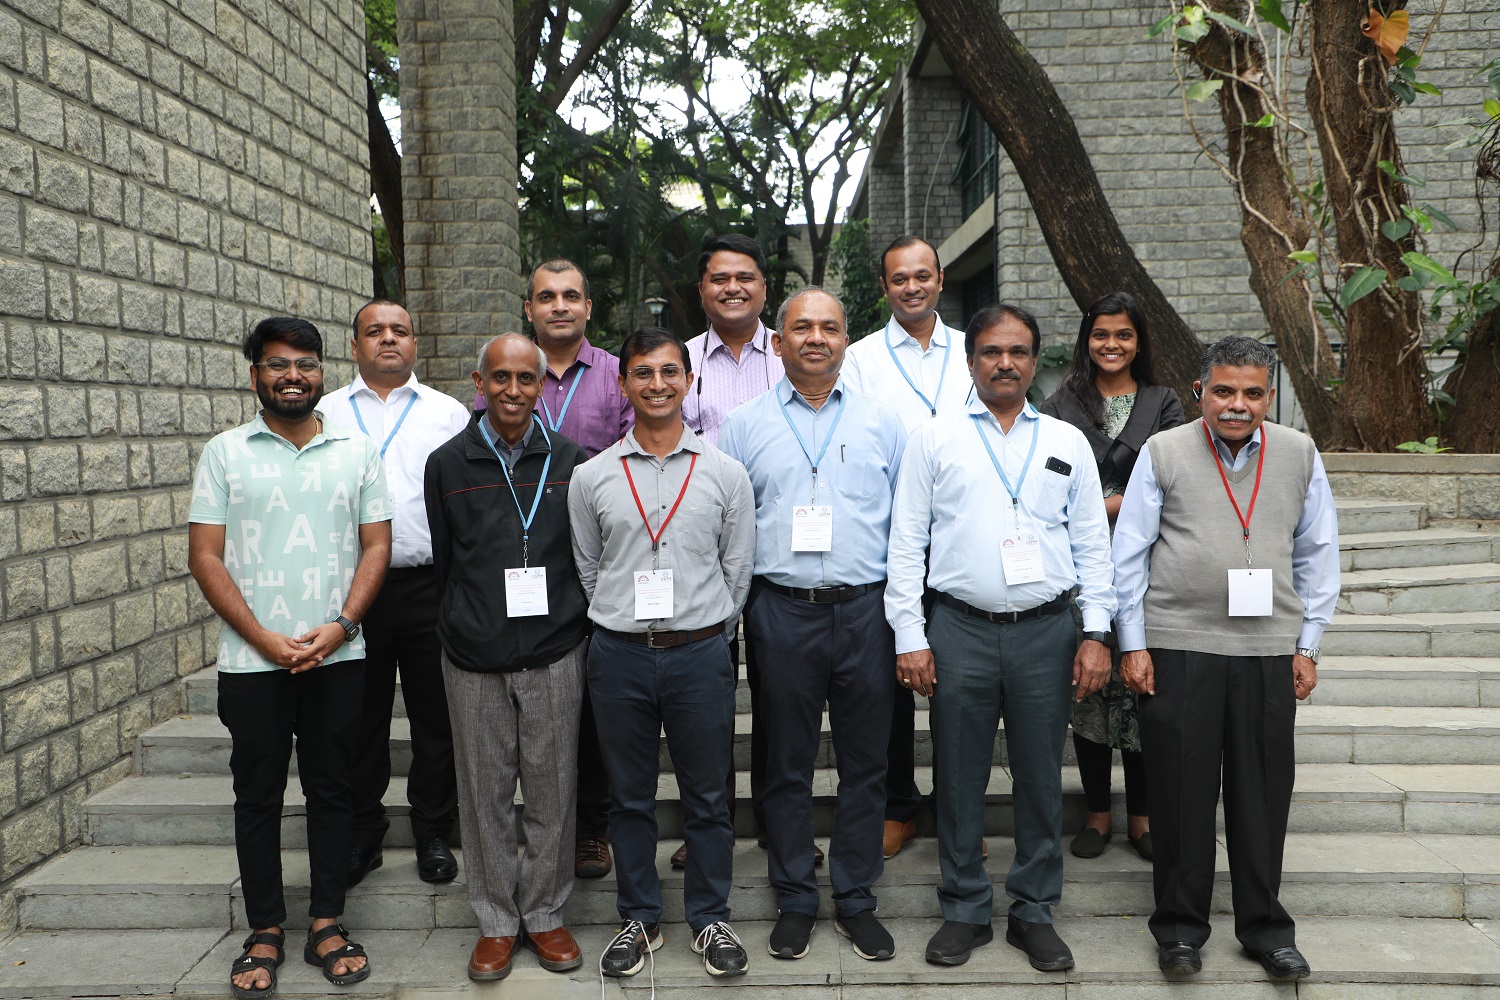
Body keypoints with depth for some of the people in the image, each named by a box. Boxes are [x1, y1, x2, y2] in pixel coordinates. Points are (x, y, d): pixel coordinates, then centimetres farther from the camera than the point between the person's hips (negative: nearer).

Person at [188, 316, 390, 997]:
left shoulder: (357, 451, 5)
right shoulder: (224, 453, 1)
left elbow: (376, 545, 3)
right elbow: (205, 557, -2)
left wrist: (341, 625, -11)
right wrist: (264, 639, -11)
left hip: (338, 656, 1)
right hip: (252, 661, -1)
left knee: (331, 790, 9)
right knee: (258, 796, 8)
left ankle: (326, 925, 22)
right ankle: (265, 932, 23)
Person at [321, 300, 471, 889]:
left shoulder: (449, 413, 7)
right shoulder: (326, 414, 10)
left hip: (431, 586, 0)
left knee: (436, 719, 7)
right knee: (360, 720, 10)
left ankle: (433, 836, 21)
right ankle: (361, 838, 25)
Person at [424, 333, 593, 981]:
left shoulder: (570, 461, 2)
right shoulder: (447, 464, 3)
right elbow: (442, 560, 9)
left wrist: (574, 627, 6)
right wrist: (464, 627, 10)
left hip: (554, 655, 0)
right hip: (474, 659, 1)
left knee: (551, 789, 8)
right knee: (484, 793, 9)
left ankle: (545, 913, 26)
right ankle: (496, 921, 26)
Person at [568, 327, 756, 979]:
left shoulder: (725, 473, 1)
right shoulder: (591, 477, 2)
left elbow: (738, 569, 6)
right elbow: (587, 568, 9)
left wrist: (705, 632, 6)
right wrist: (625, 629, 8)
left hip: (701, 654, -1)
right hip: (619, 655, 1)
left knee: (707, 797, 10)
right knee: (629, 796, 13)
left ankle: (710, 918, 29)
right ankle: (639, 917, 31)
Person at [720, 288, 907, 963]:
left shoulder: (882, 422, 8)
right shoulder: (744, 426, 6)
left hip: (865, 609, 1)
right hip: (782, 611, 0)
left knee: (865, 763, 9)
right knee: (787, 764, 9)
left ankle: (856, 900, 25)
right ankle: (795, 901, 25)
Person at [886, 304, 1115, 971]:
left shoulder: (1067, 443, 10)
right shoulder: (934, 440, 4)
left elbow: (1092, 545, 9)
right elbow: (906, 543, 1)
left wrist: (1097, 633, 1)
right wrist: (909, 638, -4)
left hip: (1046, 633, 2)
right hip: (961, 632, -1)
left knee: (1041, 778, 10)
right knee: (958, 778, 7)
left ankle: (1034, 913, 26)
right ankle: (965, 911, 24)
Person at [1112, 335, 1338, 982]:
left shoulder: (1299, 455, 7)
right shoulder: (1164, 453, 0)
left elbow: (1318, 554, 12)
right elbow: (1130, 554, 1)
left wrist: (1306, 646, 9)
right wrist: (1133, 645, -1)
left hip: (1269, 650, 2)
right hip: (1177, 647, -2)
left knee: (1263, 790, 9)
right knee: (1180, 789, 4)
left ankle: (1264, 927, 27)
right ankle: (1180, 926, 20)